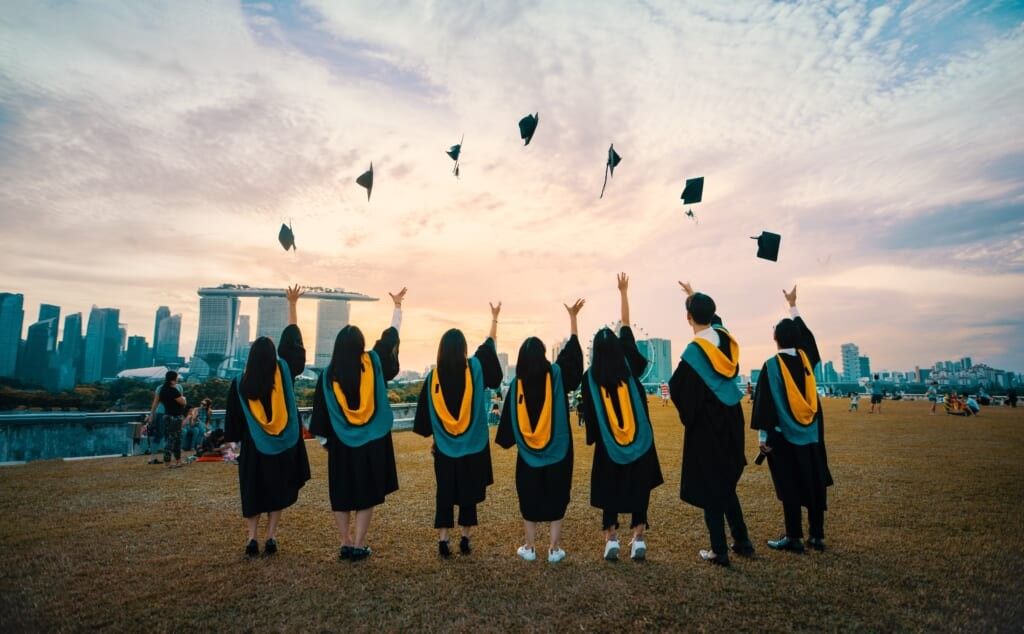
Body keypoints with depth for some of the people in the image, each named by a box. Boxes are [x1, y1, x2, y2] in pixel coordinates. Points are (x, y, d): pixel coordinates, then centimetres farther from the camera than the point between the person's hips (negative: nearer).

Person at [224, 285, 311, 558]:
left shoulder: (240, 383, -8)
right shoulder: (284, 371, -9)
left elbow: (233, 419, -1)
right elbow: (292, 338, 0)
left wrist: (234, 438, 16)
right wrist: (292, 304, 7)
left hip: (253, 448, 0)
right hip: (284, 445, 0)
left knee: (253, 493, 13)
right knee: (278, 491, 11)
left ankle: (252, 538, 3)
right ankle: (271, 537, 5)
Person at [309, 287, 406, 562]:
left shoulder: (328, 375, -7)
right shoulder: (374, 363, -7)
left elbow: (320, 410, -1)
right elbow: (391, 334, 6)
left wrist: (323, 439, 12)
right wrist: (397, 306, 18)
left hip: (341, 444, 1)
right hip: (373, 442, 0)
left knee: (341, 494, 13)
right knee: (367, 494, 7)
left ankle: (346, 544, 17)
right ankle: (358, 545, 10)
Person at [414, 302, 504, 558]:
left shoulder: (433, 376, -6)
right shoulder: (475, 368, -9)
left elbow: (427, 413, 0)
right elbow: (489, 344, 8)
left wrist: (433, 439, 12)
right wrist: (495, 318, 20)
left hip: (445, 447, 1)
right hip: (474, 446, -1)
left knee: (445, 493, 11)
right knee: (469, 492, 11)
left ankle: (443, 541, 10)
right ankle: (465, 540, 16)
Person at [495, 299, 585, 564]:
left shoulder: (517, 383, -8)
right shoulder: (556, 375, -11)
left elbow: (509, 418, -2)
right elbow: (572, 349, 0)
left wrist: (506, 441, 12)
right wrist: (573, 316, 6)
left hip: (528, 453, 1)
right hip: (557, 451, -1)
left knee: (530, 498, 12)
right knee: (556, 497, 9)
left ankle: (529, 548, 19)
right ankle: (555, 549, 13)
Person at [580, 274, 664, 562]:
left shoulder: (590, 377, -9)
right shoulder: (629, 365, -5)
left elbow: (589, 414, -6)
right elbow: (626, 326, 1)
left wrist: (593, 439, 6)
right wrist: (623, 292, 7)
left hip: (608, 445, -1)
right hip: (640, 441, 1)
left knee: (610, 491, 10)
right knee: (639, 490, 10)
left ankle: (612, 540, 9)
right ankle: (639, 540, 9)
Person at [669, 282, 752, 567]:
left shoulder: (693, 351, -21)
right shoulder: (725, 337, -2)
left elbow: (678, 389, -16)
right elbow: (710, 315, 20)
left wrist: (688, 415, 5)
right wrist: (694, 295, 33)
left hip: (706, 425, -7)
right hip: (730, 421, 7)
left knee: (710, 486, 4)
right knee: (726, 482, 21)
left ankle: (719, 551, 12)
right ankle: (742, 541, 27)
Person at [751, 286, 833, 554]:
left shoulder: (772, 365, -14)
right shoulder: (805, 358, 1)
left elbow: (765, 401, -15)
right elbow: (804, 332, 21)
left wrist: (762, 434, -10)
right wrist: (793, 305, 34)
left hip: (785, 434, -5)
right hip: (811, 432, 5)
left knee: (789, 485, 1)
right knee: (814, 481, 12)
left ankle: (794, 537, 7)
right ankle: (817, 535, 19)